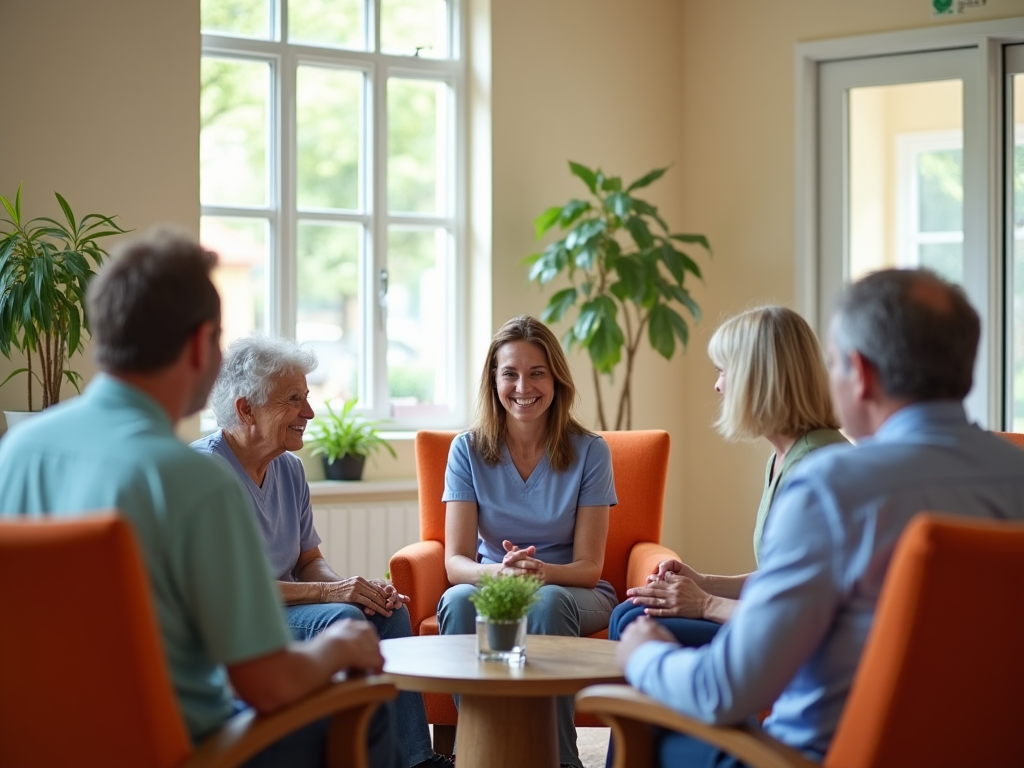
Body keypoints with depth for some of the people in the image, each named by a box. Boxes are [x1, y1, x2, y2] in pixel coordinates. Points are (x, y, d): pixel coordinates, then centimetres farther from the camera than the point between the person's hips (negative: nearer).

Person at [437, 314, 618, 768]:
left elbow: (588, 567, -7)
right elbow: (455, 562, -9)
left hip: (570, 593, -1)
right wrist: (501, 572, -33)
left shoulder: (589, 452, -5)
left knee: (547, 602, -36)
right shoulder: (469, 451, -1)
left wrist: (541, 572, -31)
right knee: (459, 601, -34)